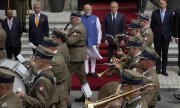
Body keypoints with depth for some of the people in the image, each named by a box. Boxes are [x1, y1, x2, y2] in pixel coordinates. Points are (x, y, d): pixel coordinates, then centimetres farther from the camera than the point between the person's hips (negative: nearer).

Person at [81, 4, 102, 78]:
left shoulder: (95, 18, -4)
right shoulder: (81, 19, -5)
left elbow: (99, 31, -1)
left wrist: (98, 42, -3)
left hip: (93, 41, 0)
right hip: (84, 42, 0)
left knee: (93, 57, 10)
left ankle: (93, 71, 21)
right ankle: (86, 71, 19)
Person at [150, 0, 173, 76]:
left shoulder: (170, 12, 0)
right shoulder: (155, 12, 1)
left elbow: (171, 24, 3)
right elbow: (152, 25, 4)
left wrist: (171, 35, 0)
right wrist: (152, 34, 1)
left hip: (166, 36, 0)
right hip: (157, 36, 0)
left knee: (165, 54, 6)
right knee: (157, 53, 5)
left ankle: (164, 69, 14)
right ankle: (158, 69, 13)